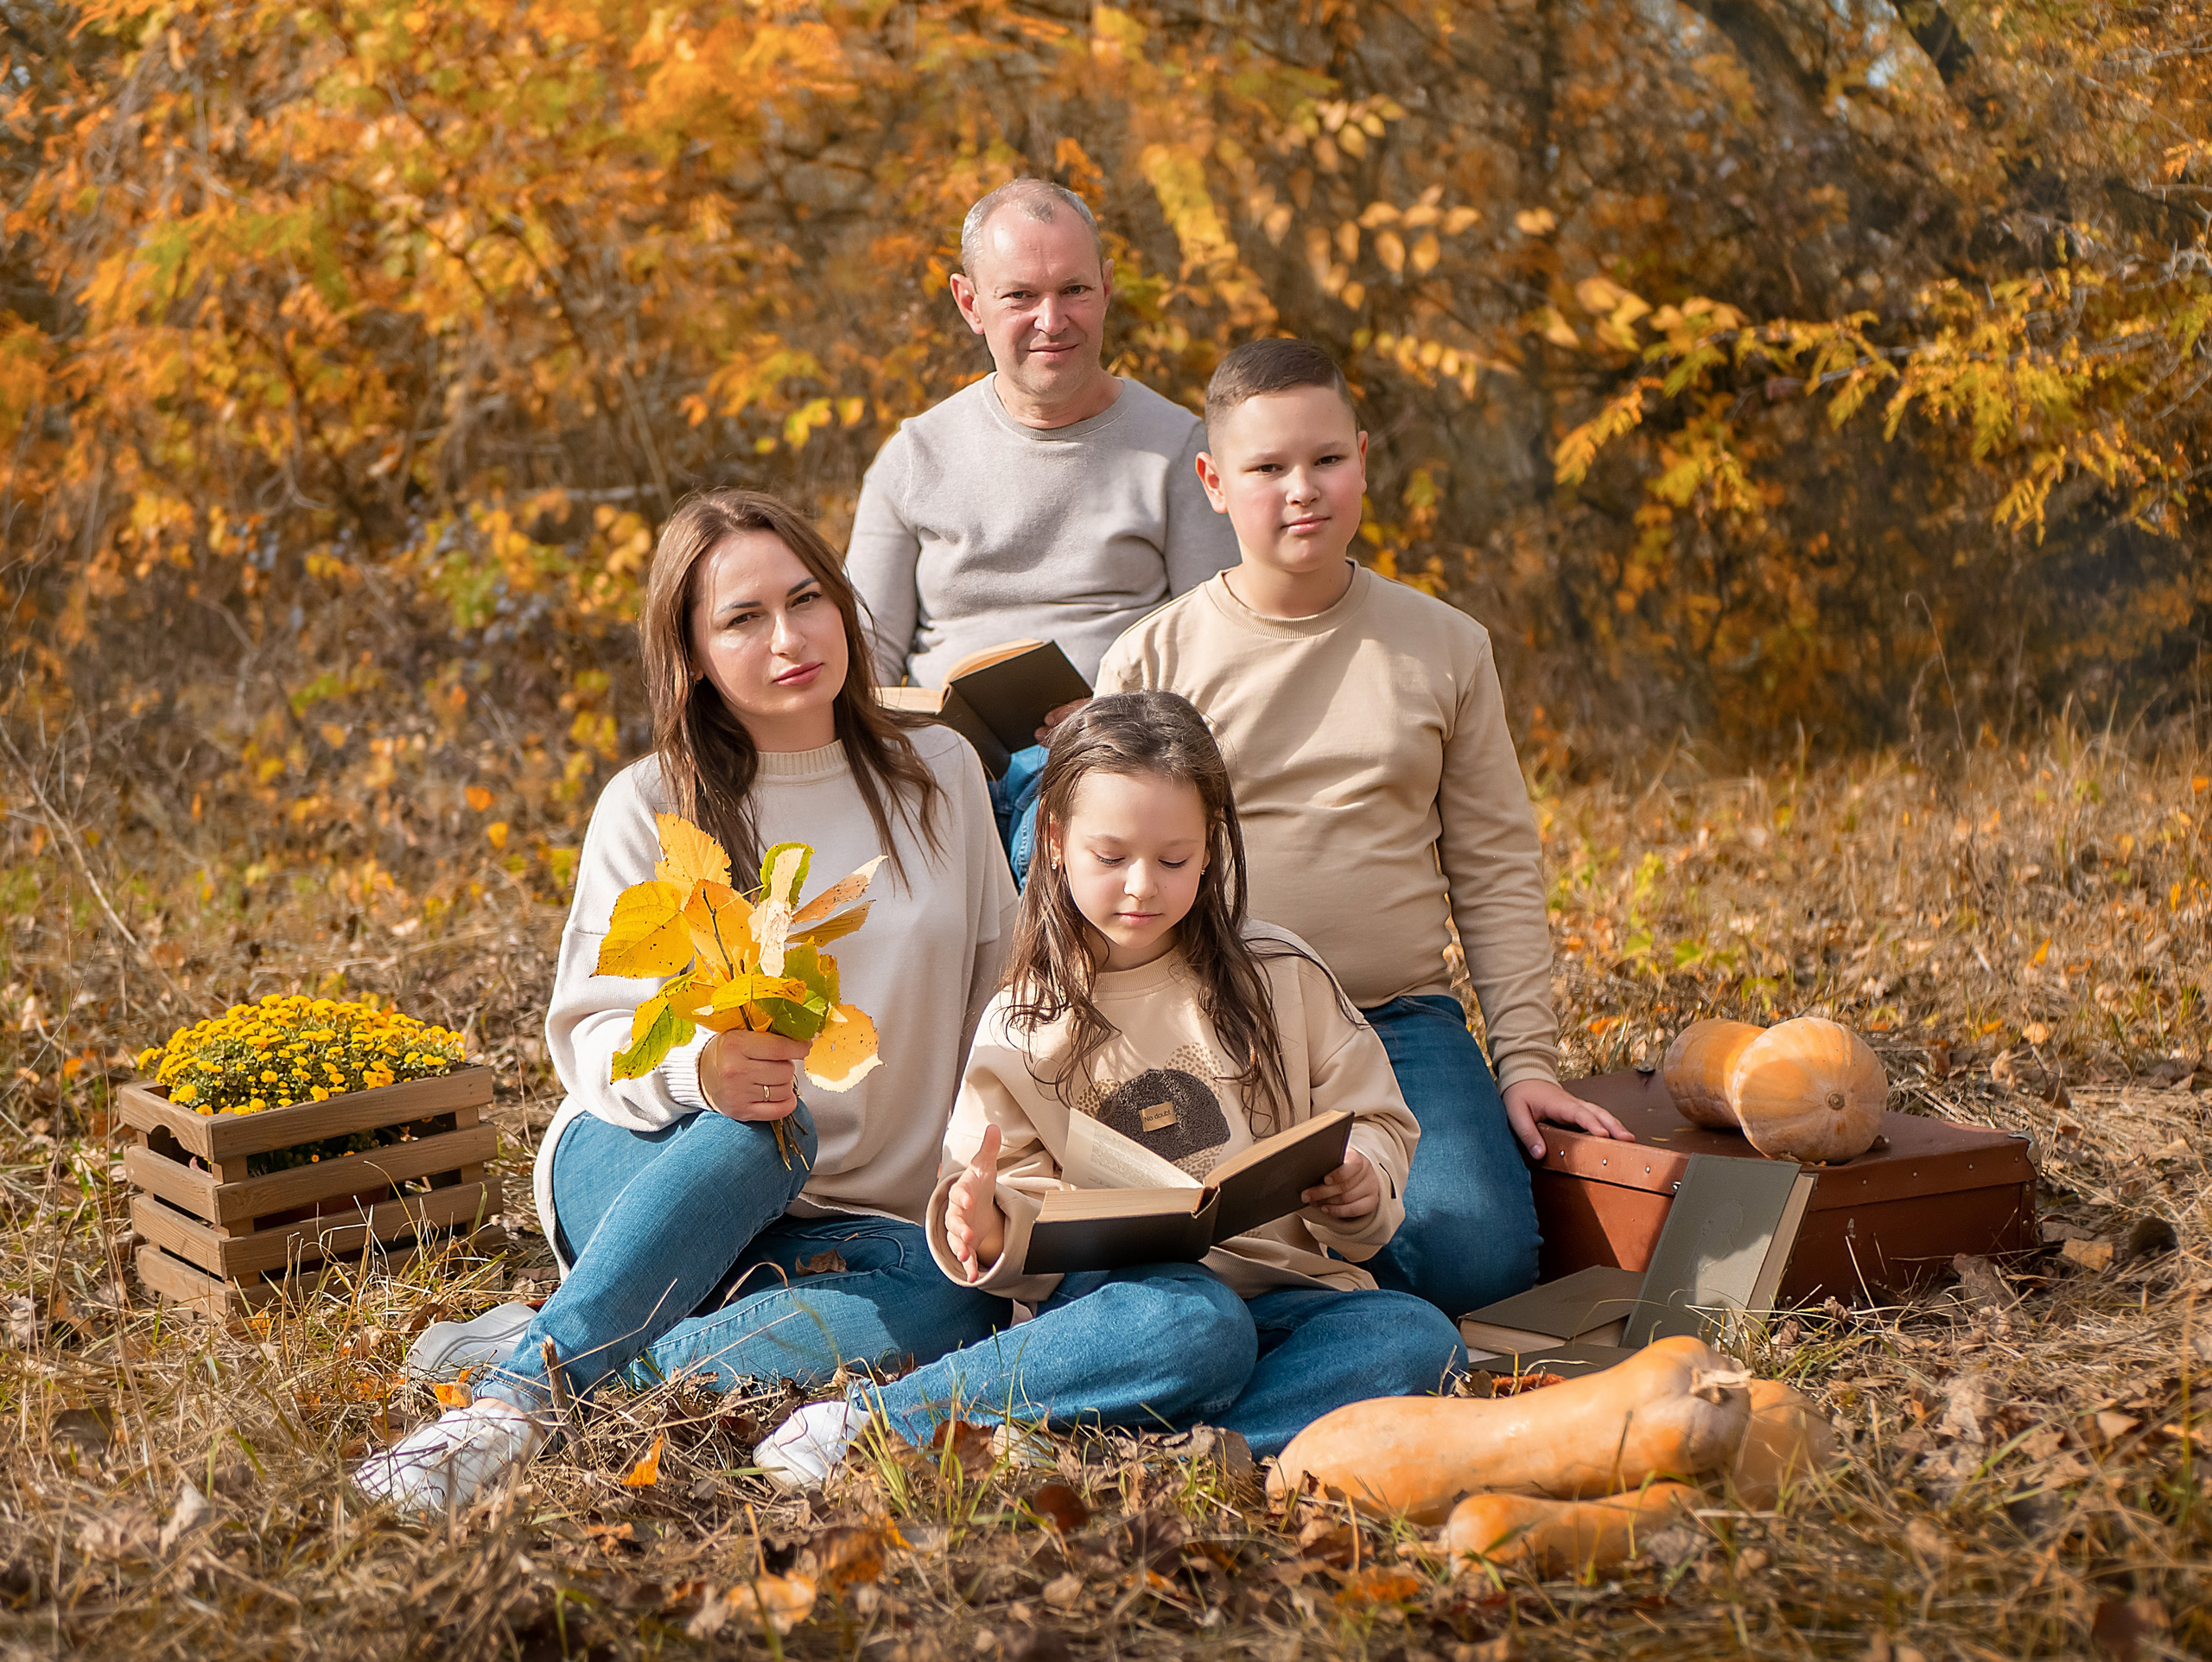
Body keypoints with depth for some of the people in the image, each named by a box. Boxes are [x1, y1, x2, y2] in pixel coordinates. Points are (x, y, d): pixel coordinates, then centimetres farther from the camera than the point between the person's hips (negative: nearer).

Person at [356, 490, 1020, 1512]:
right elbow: (595, 1034, -9)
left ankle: (565, 1355, -32)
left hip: (857, 1219, 3)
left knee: (948, 1305, -32)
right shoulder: (652, 806, -4)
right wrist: (698, 1069, -32)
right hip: (638, 1173, -2)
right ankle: (513, 1404, -44)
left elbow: (998, 996, 10)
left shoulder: (940, 775, 4)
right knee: (757, 1131, -38)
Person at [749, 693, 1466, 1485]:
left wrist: (1362, 1186, -9)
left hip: (1278, 1285, 3)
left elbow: (1374, 1121, 14)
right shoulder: (1021, 1026, 8)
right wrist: (988, 1231, -18)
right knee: (1194, 1325, -39)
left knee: (1420, 1341, -29)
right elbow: (1023, 1203, 6)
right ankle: (867, 1419, -31)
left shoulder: (1280, 978, 12)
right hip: (1120, 1291, -3)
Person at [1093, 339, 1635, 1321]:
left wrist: (1527, 1059, 3)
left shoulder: (1444, 648, 9)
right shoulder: (1150, 661, 3)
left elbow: (1497, 873, 10)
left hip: (1401, 1023, 2)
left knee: (1479, 1257, -22)